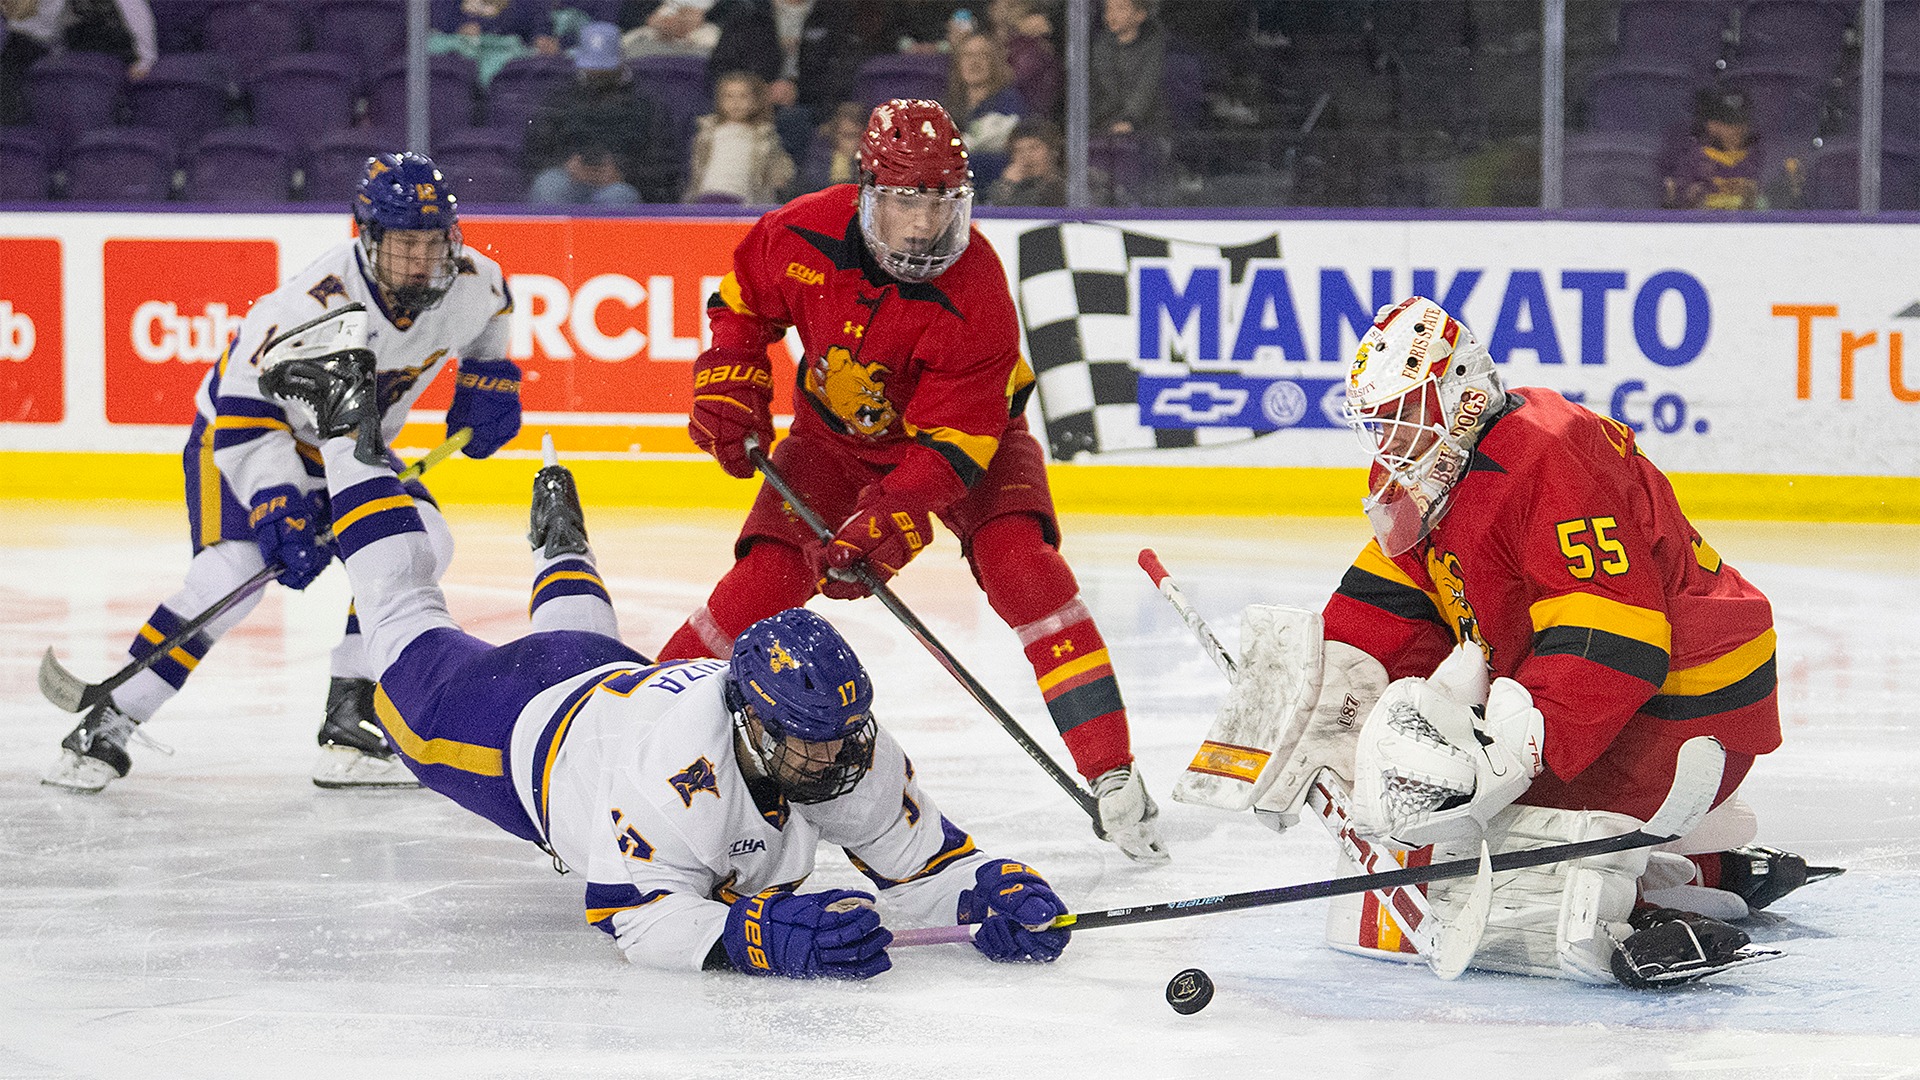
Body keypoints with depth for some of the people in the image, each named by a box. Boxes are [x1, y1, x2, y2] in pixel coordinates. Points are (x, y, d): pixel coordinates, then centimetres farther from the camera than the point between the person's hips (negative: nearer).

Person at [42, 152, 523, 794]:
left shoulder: (469, 283, -16)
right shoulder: (316, 305, -36)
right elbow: (247, 413, -33)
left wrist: (488, 380, 4)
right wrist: (278, 506, -40)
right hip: (240, 439, -7)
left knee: (423, 543, -14)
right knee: (235, 570, -27)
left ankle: (349, 723, -8)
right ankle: (108, 724, -19)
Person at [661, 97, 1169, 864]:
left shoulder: (975, 295, -32)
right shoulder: (807, 234, -24)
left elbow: (948, 446, -31)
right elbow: (742, 302, 0)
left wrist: (881, 526, -41)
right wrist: (731, 393, -10)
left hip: (964, 432, -2)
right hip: (838, 432, 2)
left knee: (1021, 562, -24)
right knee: (768, 575, -14)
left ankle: (1112, 777, -23)